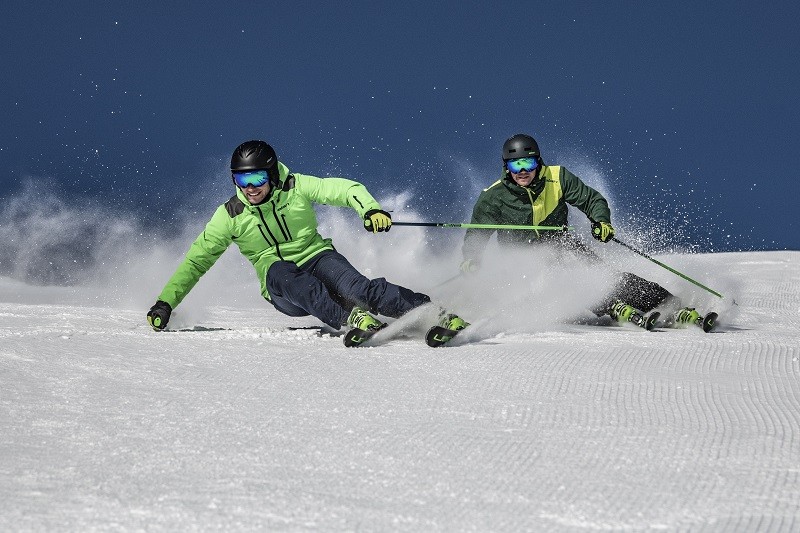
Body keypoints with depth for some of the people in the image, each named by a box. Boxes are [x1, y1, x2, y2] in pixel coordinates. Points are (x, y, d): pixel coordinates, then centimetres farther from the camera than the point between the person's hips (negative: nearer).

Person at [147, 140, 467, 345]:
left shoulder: (296, 188, -2)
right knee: (279, 272, -36)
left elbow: (346, 189, -7)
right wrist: (165, 303, 1)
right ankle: (352, 319, -55)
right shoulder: (229, 217, 1)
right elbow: (196, 261, 7)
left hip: (317, 257, 0)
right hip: (282, 290, 0)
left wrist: (369, 208, -28)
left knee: (356, 287, -32)